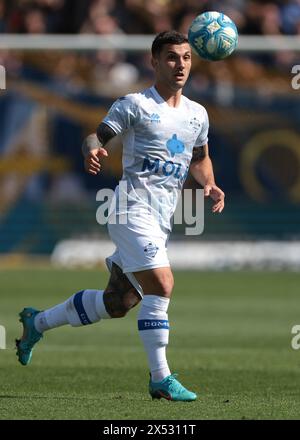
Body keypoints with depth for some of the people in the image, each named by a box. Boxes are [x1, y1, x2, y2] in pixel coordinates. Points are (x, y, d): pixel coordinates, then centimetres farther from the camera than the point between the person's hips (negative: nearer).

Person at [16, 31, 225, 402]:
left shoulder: (197, 114, 14)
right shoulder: (135, 105, -4)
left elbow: (200, 159, 27)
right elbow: (95, 137, -6)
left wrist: (209, 185, 7)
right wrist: (92, 152, -30)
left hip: (162, 218, 7)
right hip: (133, 207, -7)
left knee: (118, 303, 11)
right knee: (160, 285, -21)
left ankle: (37, 322, 31)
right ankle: (160, 379, -15)